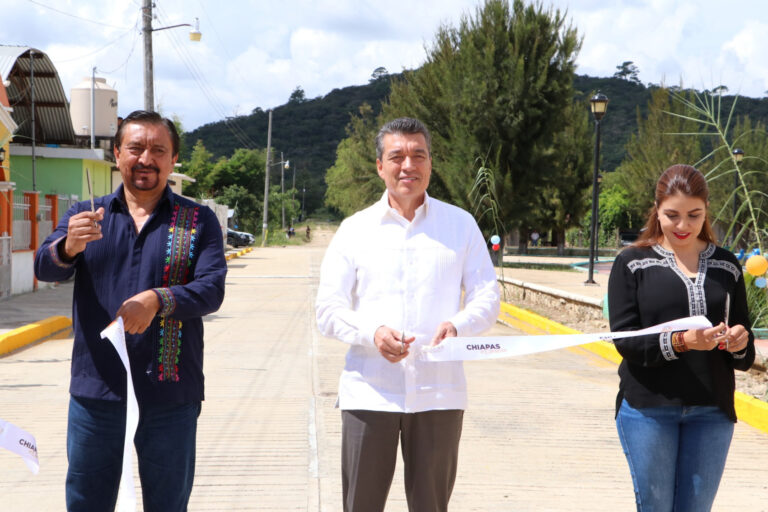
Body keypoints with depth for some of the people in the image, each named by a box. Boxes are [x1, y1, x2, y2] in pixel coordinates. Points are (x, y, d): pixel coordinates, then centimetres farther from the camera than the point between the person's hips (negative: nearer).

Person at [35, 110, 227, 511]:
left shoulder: (198, 221, 4)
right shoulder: (85, 215, 8)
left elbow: (212, 290, -8)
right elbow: (44, 268, -6)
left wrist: (159, 300, -27)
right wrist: (69, 248, -29)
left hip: (170, 397, -1)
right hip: (95, 391, 1)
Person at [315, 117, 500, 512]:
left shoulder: (461, 225, 9)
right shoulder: (355, 230, 7)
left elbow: (487, 299, 6)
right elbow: (328, 311, 3)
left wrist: (457, 326, -16)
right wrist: (373, 332, -17)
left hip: (439, 392, 0)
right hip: (369, 391, 0)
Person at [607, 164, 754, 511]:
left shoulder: (726, 265, 11)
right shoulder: (632, 263, 1)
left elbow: (746, 351, 14)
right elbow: (625, 339, -9)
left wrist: (739, 342, -10)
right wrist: (681, 342, -24)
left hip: (711, 411, 3)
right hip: (648, 407, -2)